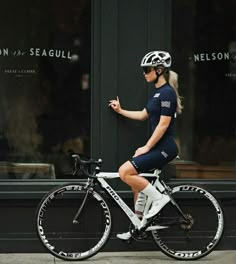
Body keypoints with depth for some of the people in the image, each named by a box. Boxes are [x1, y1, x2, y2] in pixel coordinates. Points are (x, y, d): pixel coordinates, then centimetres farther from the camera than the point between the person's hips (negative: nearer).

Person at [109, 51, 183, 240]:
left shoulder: (167, 92, -16)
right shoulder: (158, 92, 15)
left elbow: (163, 124, -20)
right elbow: (143, 115, 26)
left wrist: (147, 147, -17)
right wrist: (120, 111, 24)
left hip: (164, 148, -10)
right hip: (157, 147, 10)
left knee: (125, 171, -19)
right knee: (136, 181, 12)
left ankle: (159, 198, -8)